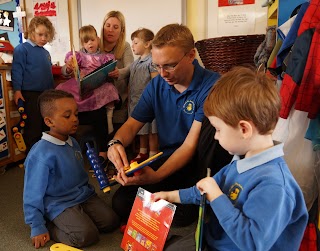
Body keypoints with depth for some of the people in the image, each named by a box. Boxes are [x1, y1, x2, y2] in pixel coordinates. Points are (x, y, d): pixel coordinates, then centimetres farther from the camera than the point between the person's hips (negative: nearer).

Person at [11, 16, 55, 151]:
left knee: (47, 126, 13)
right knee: (33, 127, -2)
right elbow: (17, 69, -9)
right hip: (30, 94, -7)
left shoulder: (46, 53, 15)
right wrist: (17, 90, -14)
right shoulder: (22, 49, -5)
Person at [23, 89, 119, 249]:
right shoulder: (41, 154, -22)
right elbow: (33, 194, -16)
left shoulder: (73, 143, 2)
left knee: (111, 221, -4)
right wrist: (38, 228, -11)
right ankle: (49, 226, -2)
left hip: (84, 195, 7)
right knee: (87, 235, -23)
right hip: (59, 204, -7)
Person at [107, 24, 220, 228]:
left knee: (182, 215, -31)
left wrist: (156, 175, -33)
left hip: (199, 164, -4)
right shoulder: (157, 85, 2)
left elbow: (191, 145, -21)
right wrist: (116, 142, -19)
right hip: (167, 161, 5)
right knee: (121, 203, -12)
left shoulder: (211, 86, -19)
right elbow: (132, 125, 5)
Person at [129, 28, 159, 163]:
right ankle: (143, 153, 32)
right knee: (141, 130, 19)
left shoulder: (151, 62, -12)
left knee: (151, 131, 3)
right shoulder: (135, 63, 14)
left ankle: (152, 156, 13)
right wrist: (129, 100, 18)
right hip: (136, 101, 9)